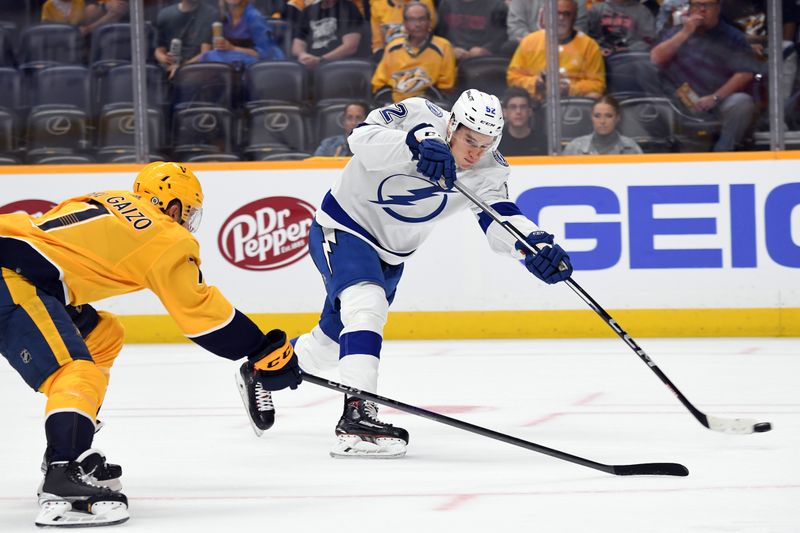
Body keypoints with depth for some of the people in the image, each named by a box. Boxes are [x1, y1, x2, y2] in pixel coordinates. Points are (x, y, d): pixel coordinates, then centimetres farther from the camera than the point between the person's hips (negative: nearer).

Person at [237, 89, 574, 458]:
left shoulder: (487, 172, -12)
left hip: (390, 255, 7)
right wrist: (416, 144, -53)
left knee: (335, 338, 20)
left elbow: (499, 219, -23)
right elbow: (363, 139, -37)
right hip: (342, 228, -7)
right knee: (366, 304, -32)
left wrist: (535, 244, -43)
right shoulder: (417, 116, -24)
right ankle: (357, 416, -40)